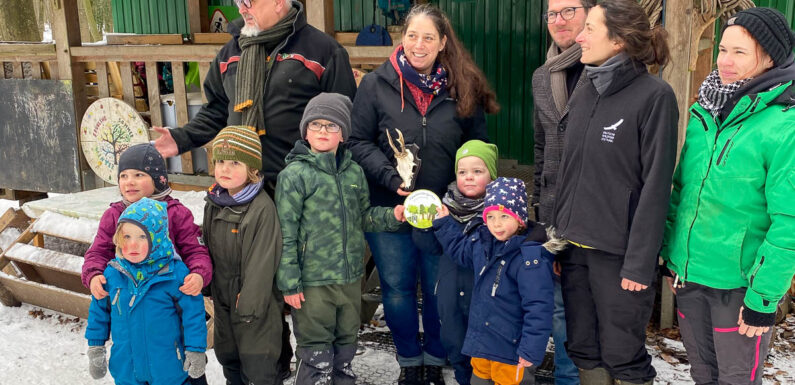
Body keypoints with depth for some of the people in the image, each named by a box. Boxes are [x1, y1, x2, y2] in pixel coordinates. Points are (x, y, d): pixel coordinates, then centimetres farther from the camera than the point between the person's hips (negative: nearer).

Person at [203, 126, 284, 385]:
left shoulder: (262, 208, -21)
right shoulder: (214, 203, 4)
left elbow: (261, 263, -21)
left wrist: (249, 306, -19)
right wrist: (208, 288, 15)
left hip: (255, 304, -7)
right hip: (223, 299, 8)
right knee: (228, 357, 23)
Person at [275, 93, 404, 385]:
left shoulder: (354, 172, 5)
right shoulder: (294, 175, -11)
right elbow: (286, 234, -11)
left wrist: (391, 216, -3)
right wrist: (289, 283, -12)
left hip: (351, 277, 5)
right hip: (313, 282, -5)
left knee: (346, 342, 21)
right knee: (316, 351, 5)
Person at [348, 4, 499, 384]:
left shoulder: (463, 89, -1)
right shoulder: (377, 84, -5)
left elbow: (478, 148, 6)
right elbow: (358, 141, -5)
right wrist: (391, 178, -17)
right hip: (389, 208, 0)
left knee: (440, 290, 12)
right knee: (397, 289, 12)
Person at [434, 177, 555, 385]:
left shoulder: (531, 257, -25)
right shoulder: (481, 241, -1)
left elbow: (538, 308, -26)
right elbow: (460, 249, 24)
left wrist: (531, 351, -25)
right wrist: (444, 222, 18)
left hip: (512, 346, -7)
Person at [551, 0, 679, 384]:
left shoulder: (654, 96, -10)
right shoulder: (582, 94, 10)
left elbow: (655, 185, -13)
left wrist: (640, 263, -15)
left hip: (618, 252, -6)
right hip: (575, 248, 6)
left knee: (622, 354, 5)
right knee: (583, 349, 14)